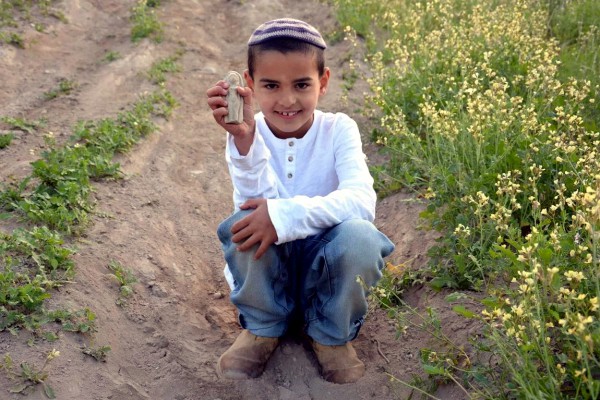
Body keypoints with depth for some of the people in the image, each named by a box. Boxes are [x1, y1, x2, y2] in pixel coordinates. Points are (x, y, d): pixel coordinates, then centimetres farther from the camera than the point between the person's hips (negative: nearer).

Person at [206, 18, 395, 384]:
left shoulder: (339, 129, -13)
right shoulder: (248, 132, -11)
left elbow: (362, 200, -29)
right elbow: (256, 206, -26)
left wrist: (287, 214, -41)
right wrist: (244, 139, -40)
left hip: (326, 261, 0)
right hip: (265, 266, 1)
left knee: (359, 234, -32)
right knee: (251, 223, -31)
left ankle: (331, 334, -2)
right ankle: (263, 328, -1)